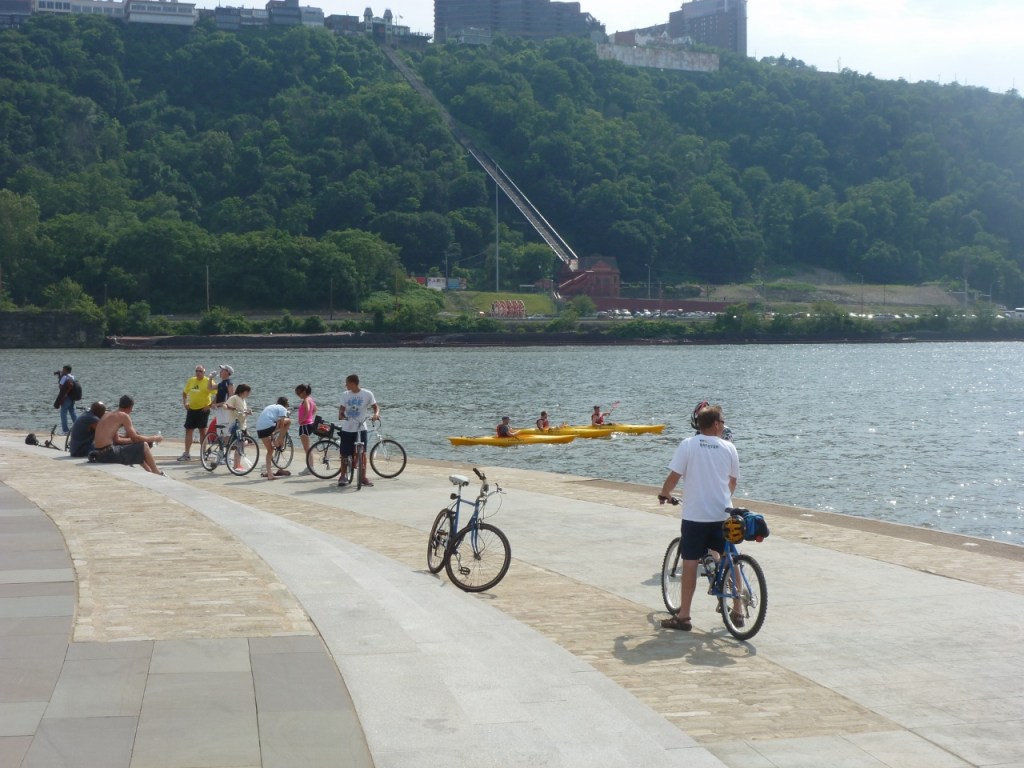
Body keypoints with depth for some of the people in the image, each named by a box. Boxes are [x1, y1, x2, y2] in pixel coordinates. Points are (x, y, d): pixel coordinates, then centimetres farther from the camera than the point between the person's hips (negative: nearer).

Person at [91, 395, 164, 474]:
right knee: (144, 446, 2)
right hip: (109, 454, -9)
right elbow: (135, 438, -9)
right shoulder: (124, 416, -8)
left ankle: (151, 473, 35)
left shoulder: (108, 415, 18)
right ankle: (157, 474, 11)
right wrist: (154, 438, 3)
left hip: (99, 454, 9)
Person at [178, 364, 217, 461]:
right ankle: (187, 454, 9)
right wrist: (184, 403, 8)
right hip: (192, 409, 5)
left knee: (202, 431, 2)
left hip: (203, 410, -5)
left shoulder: (208, 381, -8)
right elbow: (184, 392, 22)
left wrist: (210, 405, -16)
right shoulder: (191, 381, 9)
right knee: (188, 431, 4)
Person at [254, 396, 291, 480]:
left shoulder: (270, 407, 32)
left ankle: (269, 474, 13)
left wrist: (271, 435, 44)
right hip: (268, 427, -7)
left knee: (270, 450, 19)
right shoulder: (282, 409, 8)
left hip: (259, 429, 7)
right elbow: (281, 423, -5)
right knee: (288, 421, 12)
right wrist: (280, 438, -4)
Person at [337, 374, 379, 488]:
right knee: (344, 454, 5)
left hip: (361, 428, -2)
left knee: (362, 453, -3)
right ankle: (343, 476, 18)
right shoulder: (345, 395, 4)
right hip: (347, 428, 3)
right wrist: (340, 414, -16)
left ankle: (363, 477, 6)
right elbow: (342, 408, 7)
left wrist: (376, 414, -20)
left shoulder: (367, 394, -5)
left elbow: (375, 406, 1)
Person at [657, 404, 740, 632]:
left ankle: (683, 616, 5)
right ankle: (737, 612, 19)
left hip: (695, 515, -2)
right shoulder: (729, 448, 2)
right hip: (723, 514, 3)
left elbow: (674, 476, -9)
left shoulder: (688, 445, -6)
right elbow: (733, 482, 12)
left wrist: (664, 494, 10)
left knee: (690, 563, 2)